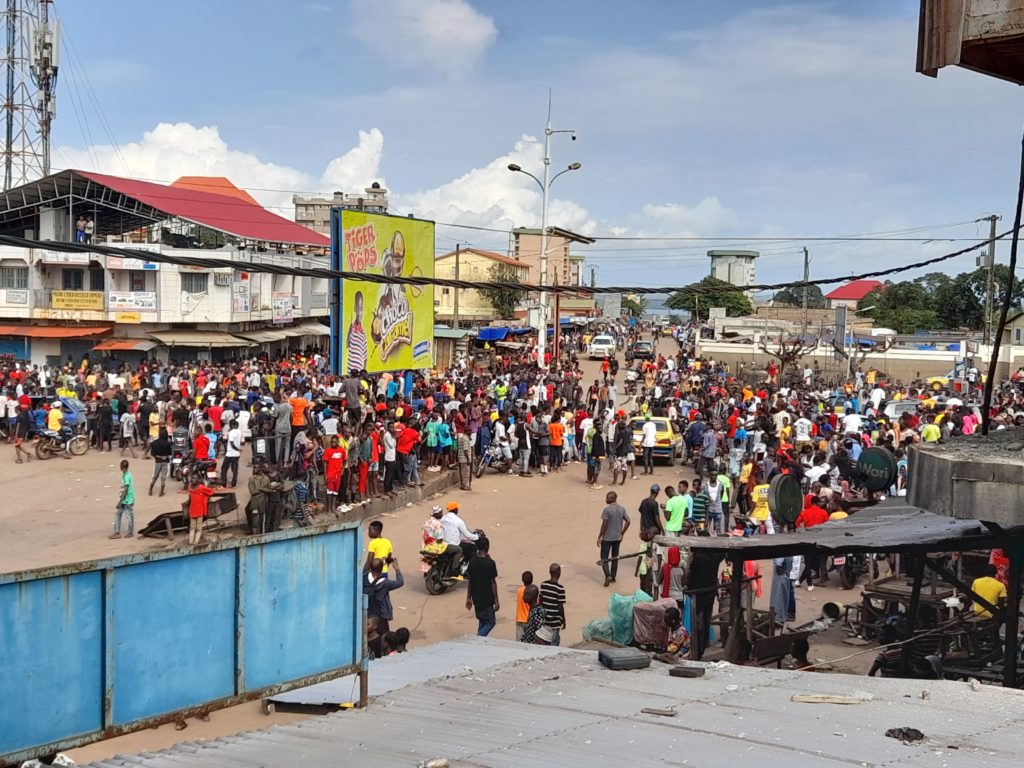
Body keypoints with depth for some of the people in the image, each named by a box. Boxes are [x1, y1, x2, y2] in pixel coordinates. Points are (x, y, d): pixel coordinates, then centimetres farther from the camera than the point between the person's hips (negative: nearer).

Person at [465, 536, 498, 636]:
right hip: (487, 599, -6)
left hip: (476, 598, 6)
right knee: (490, 622, 3)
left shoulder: (472, 562, 0)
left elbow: (470, 581, 6)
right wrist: (496, 600, -6)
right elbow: (493, 583, -13)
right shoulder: (490, 563, -17)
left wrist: (469, 598, 14)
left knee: (482, 621, 20)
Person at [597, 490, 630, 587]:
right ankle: (613, 577, 23)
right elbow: (628, 521, 1)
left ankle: (608, 576, -14)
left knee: (604, 558, 3)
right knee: (615, 557, 17)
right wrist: (622, 533, 11)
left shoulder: (606, 510, -17)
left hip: (607, 538, -5)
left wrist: (599, 537, -9)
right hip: (617, 538, 5)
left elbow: (604, 525, -18)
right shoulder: (622, 509, 1)